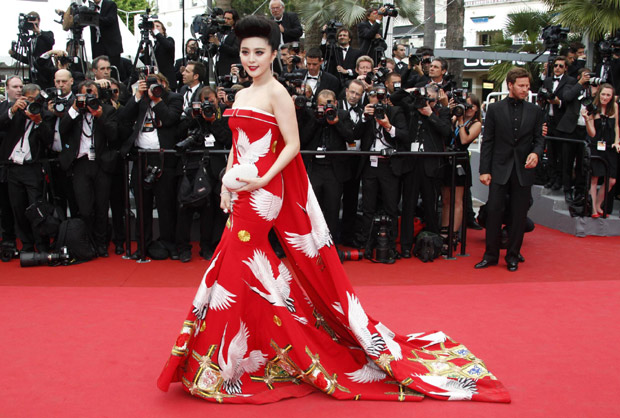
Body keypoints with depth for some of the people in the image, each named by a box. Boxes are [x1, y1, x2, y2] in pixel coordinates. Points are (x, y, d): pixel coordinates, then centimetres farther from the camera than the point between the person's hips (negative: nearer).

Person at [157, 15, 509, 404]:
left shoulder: (277, 93, -8)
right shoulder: (241, 95, 16)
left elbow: (292, 145, -13)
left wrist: (262, 180, -21)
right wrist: (226, 184, 8)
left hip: (263, 193, -8)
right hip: (241, 193, 8)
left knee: (238, 266, -6)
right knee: (241, 266, 10)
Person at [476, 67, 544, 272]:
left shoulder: (535, 111, 7)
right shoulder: (495, 109, 3)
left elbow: (539, 138, 10)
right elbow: (487, 142, 2)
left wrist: (536, 153, -13)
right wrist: (484, 170, -3)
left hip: (523, 170, 1)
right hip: (499, 169, -1)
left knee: (519, 215, 5)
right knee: (494, 211, -2)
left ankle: (513, 255, 17)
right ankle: (491, 255, 10)